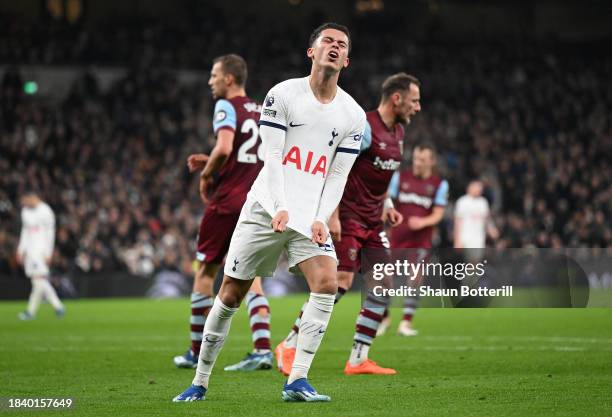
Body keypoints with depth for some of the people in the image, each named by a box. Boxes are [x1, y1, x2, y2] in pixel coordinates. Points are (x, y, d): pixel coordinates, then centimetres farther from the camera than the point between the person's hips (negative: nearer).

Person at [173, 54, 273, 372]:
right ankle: (262, 349, -11)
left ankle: (197, 352, 13)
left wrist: (206, 173, -7)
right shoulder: (261, 111, 15)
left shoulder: (226, 107, -8)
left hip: (226, 202, -6)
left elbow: (224, 148, -24)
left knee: (206, 271, 8)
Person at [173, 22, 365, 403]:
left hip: (312, 214, 2)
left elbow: (338, 175, 4)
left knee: (327, 283, -21)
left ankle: (297, 381, -17)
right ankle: (200, 383, 13)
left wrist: (321, 219, -11)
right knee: (231, 295, 0)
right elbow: (272, 157, -9)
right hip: (267, 206, -2)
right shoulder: (283, 94, -3)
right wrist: (280, 208, -21)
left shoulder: (353, 115, 5)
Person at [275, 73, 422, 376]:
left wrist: (387, 206, 13)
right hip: (347, 217, -9)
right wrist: (333, 216, -23)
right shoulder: (363, 127, -16)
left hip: (372, 221, 9)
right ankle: (289, 346, -4)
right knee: (340, 282, -15)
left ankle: (358, 359, 4)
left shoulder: (397, 132, 13)